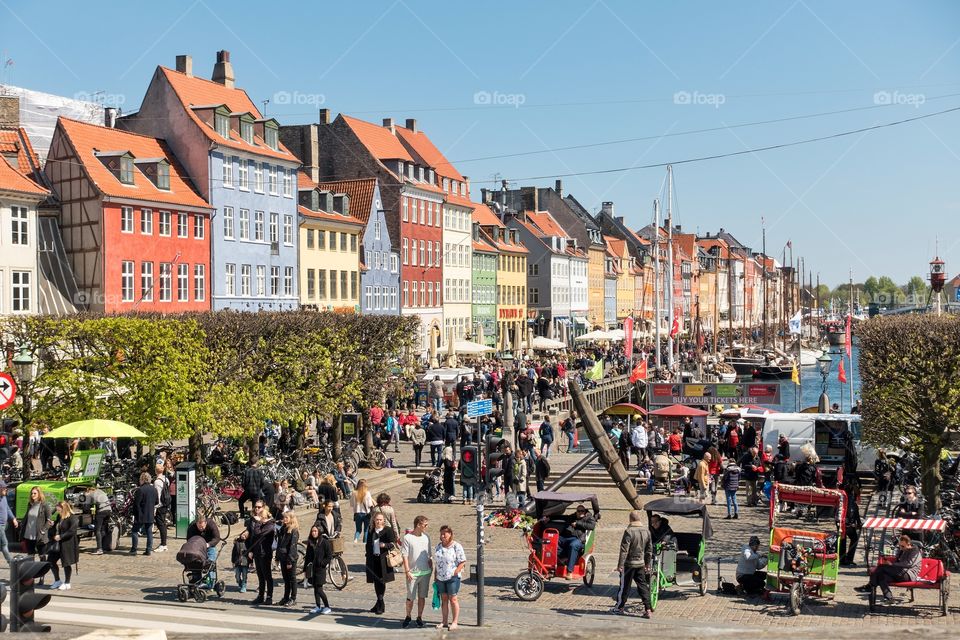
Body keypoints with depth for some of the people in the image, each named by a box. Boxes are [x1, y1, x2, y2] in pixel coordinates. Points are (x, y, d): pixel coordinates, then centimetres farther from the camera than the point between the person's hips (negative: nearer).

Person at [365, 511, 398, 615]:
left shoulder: (388, 531, -3)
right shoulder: (371, 531, 11)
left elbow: (393, 544, -6)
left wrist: (385, 545, -25)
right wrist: (368, 557, 11)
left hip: (383, 559, -4)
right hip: (373, 559, 4)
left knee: (381, 582, -2)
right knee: (376, 581, 7)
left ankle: (380, 605, 8)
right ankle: (379, 604, 19)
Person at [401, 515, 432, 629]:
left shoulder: (426, 537, 5)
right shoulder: (407, 538, -10)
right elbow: (405, 556, -10)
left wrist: (431, 568, 11)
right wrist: (407, 571, -13)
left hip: (425, 572, 4)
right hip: (413, 573, -4)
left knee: (422, 596, 10)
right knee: (410, 597, 3)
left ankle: (419, 617, 22)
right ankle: (408, 617, 23)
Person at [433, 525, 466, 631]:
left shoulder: (457, 546, -9)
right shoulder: (438, 547, 10)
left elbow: (462, 562, -10)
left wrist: (455, 573, -16)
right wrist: (435, 576, 12)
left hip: (452, 577, -6)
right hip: (440, 578, 6)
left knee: (453, 599, -2)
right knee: (444, 599, 10)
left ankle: (454, 622, 5)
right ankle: (444, 621, 17)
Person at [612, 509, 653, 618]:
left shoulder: (629, 531, -17)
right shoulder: (646, 531, 3)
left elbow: (624, 549, -17)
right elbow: (649, 550, 11)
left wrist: (620, 564, -13)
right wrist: (648, 564, 19)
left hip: (629, 563, -5)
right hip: (640, 564, 5)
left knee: (625, 586, 6)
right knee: (642, 585, 9)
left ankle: (619, 607, 20)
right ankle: (647, 609, 3)